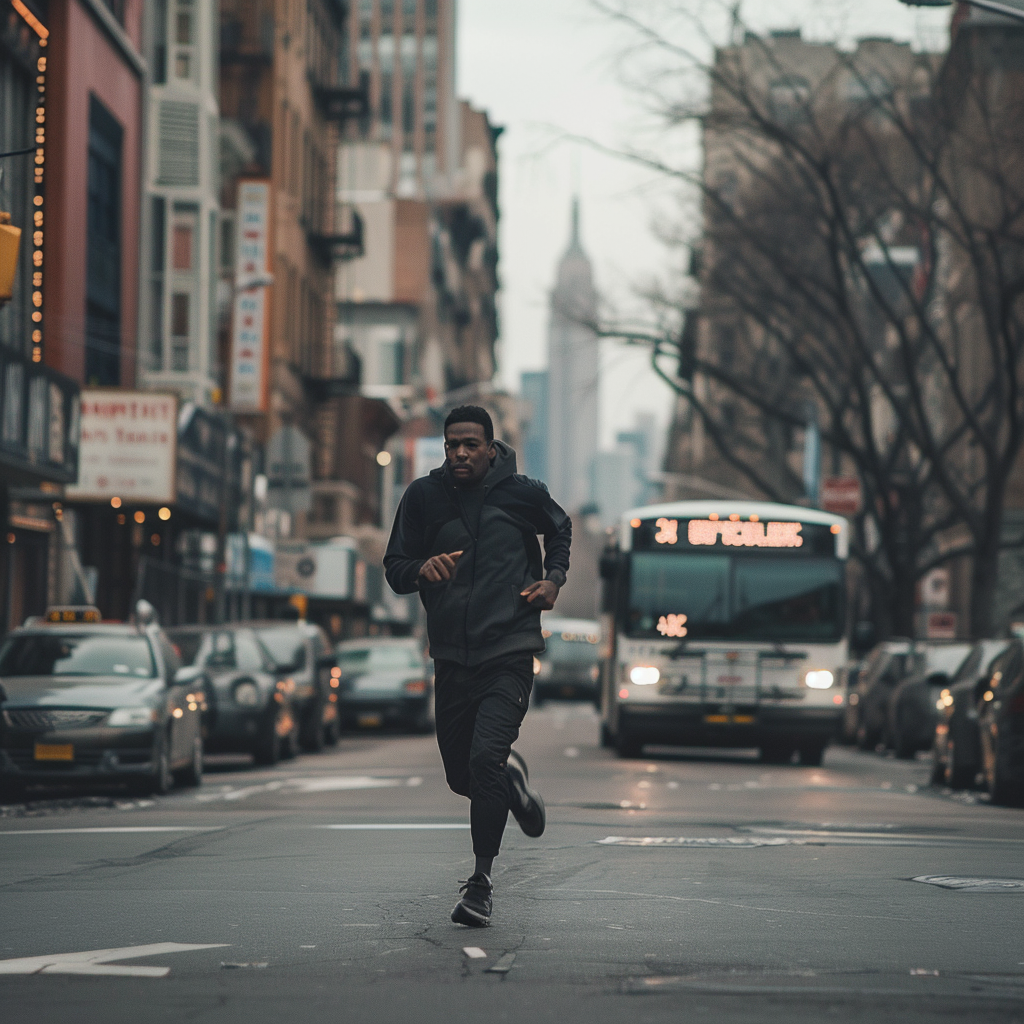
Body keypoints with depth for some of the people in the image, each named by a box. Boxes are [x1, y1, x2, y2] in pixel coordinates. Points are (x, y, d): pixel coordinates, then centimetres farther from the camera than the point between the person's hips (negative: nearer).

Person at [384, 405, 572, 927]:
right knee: (461, 776, 10)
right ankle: (512, 779, 47)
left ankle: (480, 883, -12)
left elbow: (560, 529, 20)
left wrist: (554, 578, 3)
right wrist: (421, 568, -19)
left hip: (510, 652, -3)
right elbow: (393, 567, 4)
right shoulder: (423, 496, 0)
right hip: (452, 655, 3)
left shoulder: (523, 493, -2)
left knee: (485, 757, -21)